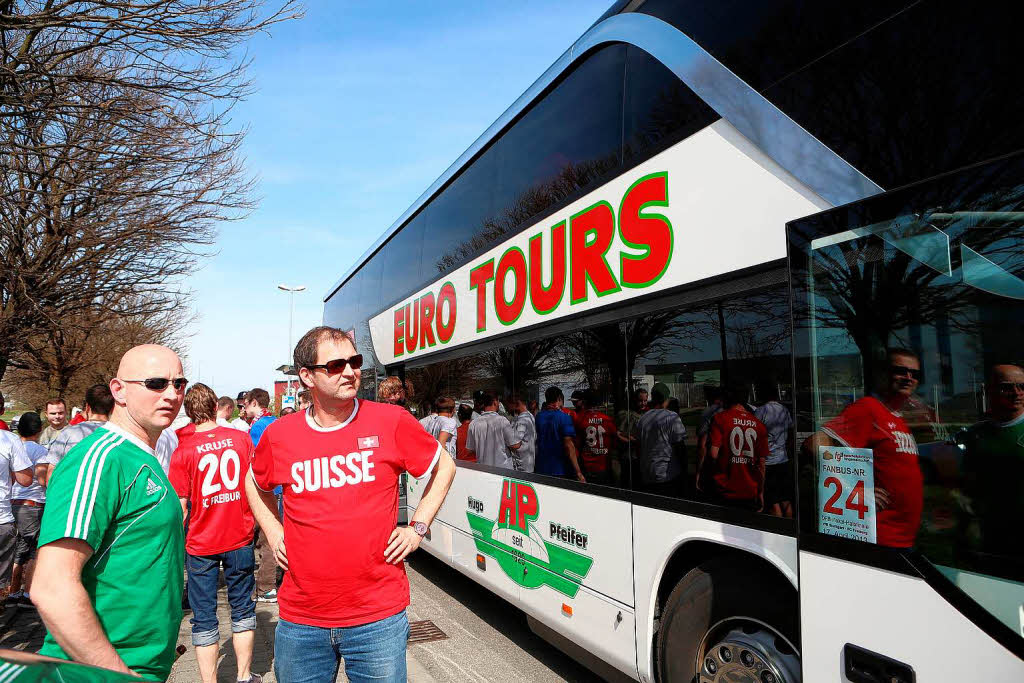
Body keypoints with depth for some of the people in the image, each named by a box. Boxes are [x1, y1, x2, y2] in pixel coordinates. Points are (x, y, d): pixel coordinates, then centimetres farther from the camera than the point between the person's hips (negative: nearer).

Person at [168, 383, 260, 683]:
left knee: (204, 616, 10)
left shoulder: (183, 451, -11)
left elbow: (179, 508, -9)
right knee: (242, 607, 16)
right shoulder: (241, 438, -5)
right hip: (240, 536, 2)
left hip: (201, 543, -2)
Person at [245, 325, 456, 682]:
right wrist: (273, 532, 8)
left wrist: (417, 527, -1)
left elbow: (444, 467, 6)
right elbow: (255, 483, 20)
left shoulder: (391, 421, -9)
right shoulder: (279, 434, -2)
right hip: (300, 620, 2)